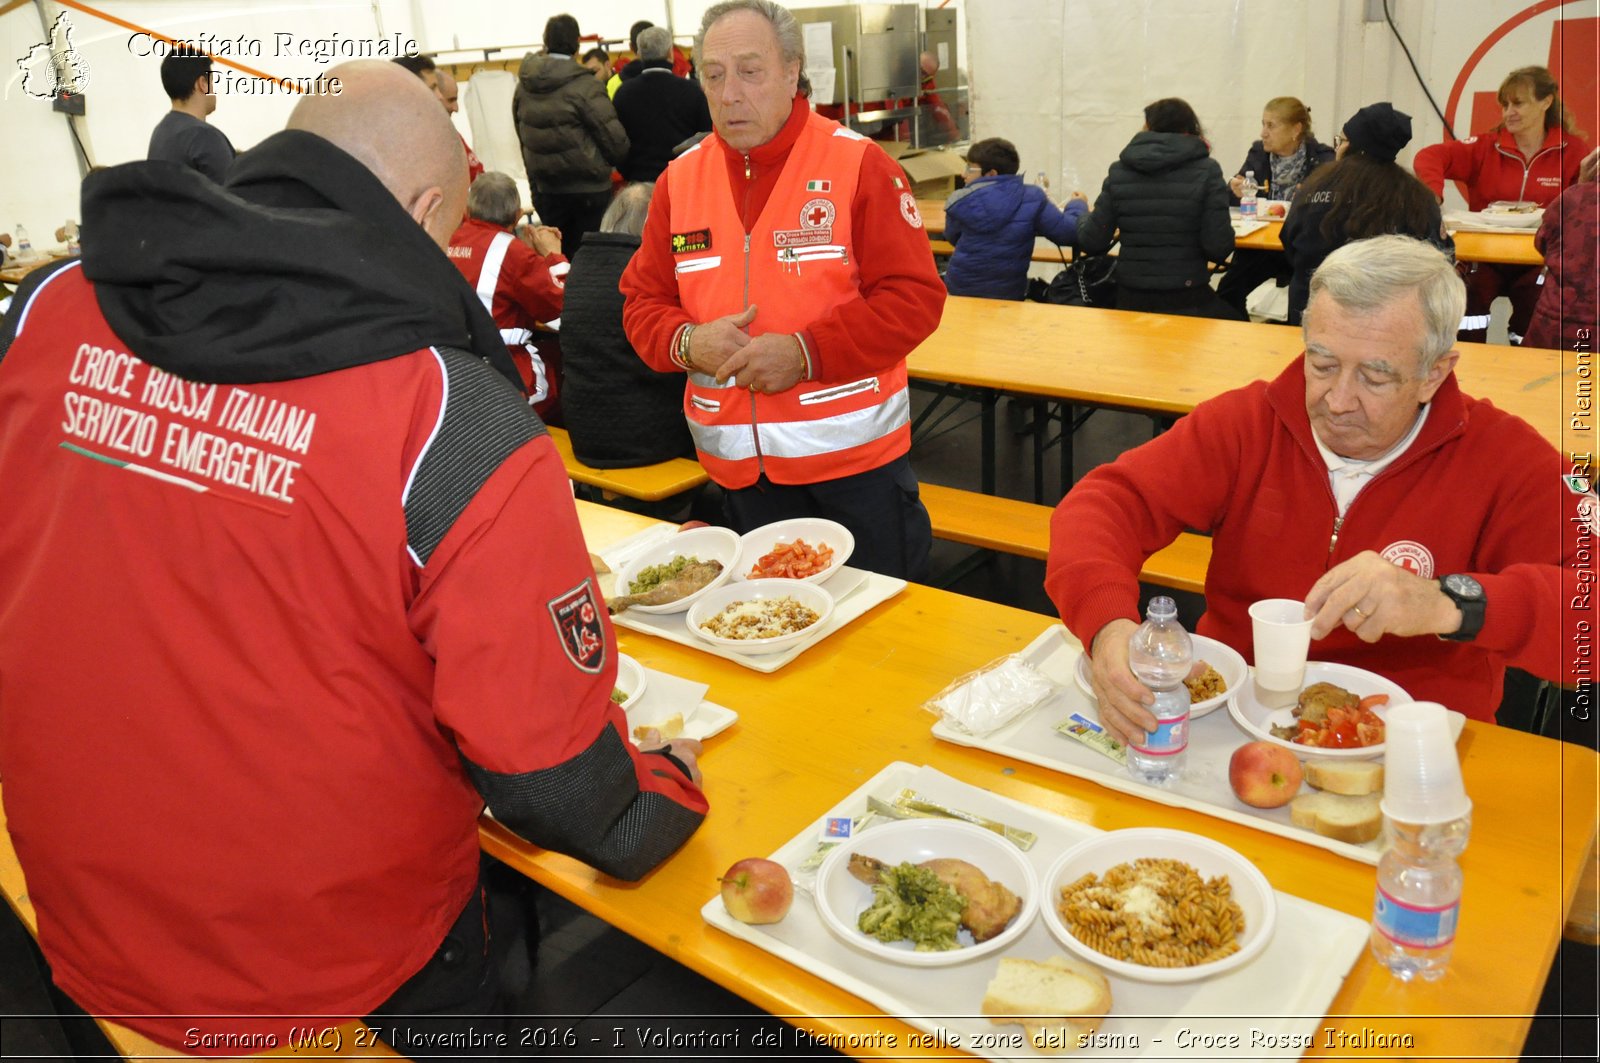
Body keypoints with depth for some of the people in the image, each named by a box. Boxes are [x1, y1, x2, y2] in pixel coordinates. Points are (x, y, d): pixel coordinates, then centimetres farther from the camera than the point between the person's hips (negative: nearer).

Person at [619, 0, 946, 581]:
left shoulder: (857, 163, -7)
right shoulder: (679, 179, 6)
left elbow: (915, 296, -11)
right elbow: (643, 303, 10)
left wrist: (807, 352, -21)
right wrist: (687, 342, -13)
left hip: (856, 453, -3)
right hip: (739, 463, 4)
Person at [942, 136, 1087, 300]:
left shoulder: (962, 203, -9)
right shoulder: (1031, 199, -11)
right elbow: (1069, 232, -9)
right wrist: (1078, 205, 14)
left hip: (960, 292, 0)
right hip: (1007, 295, 1)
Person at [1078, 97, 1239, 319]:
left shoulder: (1119, 171, 0)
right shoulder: (1207, 171, -5)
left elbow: (1092, 242, 0)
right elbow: (1218, 247, -12)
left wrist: (1083, 218, 22)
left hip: (1130, 300, 3)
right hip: (1186, 300, -3)